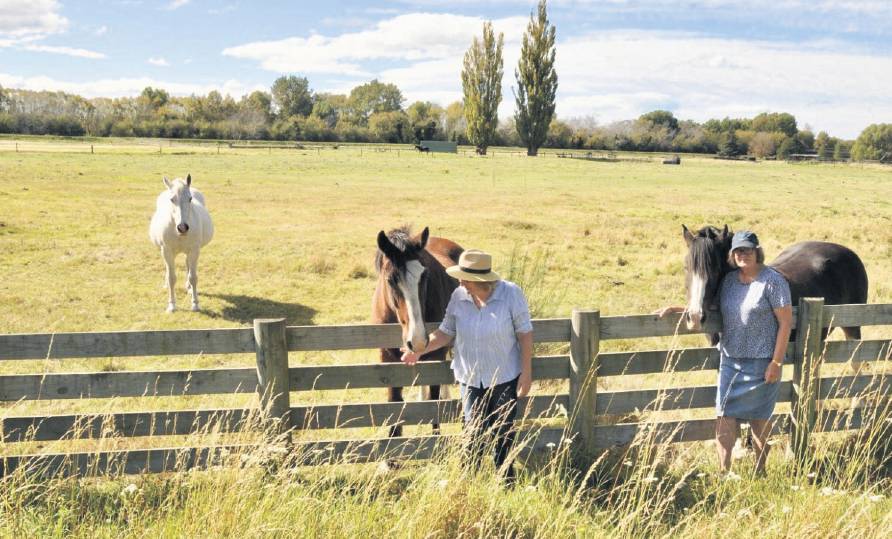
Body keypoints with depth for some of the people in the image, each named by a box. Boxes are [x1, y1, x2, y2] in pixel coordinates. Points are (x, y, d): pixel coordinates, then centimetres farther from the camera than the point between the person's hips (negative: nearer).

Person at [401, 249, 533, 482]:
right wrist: (421, 349, -14)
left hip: (505, 377, -2)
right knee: (474, 435, 8)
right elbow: (446, 332, 1)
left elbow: (525, 333, -10)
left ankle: (505, 477, 28)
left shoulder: (511, 293, -16)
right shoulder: (459, 296, -8)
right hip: (470, 379, 2)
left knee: (503, 432, 10)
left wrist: (526, 372, -11)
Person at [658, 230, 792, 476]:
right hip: (729, 359, 5)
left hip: (761, 361, -5)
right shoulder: (729, 280, 6)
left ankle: (760, 471, 24)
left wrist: (776, 363, -15)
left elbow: (786, 322, -12)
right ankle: (724, 473, 7)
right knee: (724, 417, 1)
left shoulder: (773, 281, -11)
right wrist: (678, 309, 6)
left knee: (758, 417, 8)